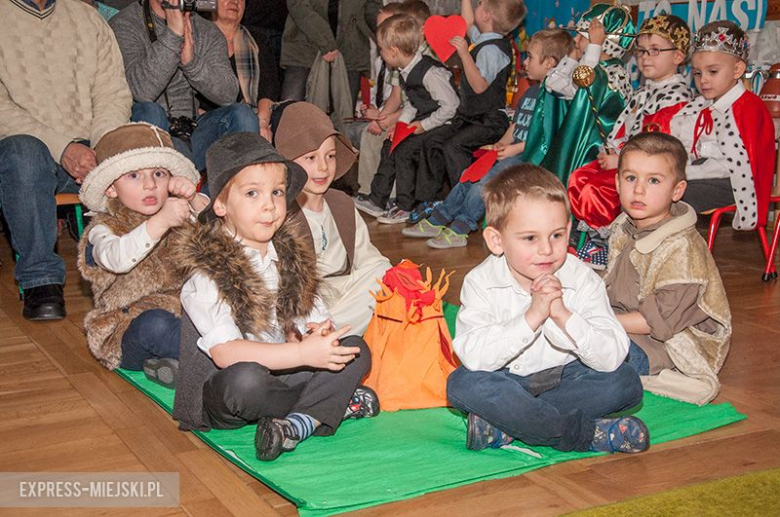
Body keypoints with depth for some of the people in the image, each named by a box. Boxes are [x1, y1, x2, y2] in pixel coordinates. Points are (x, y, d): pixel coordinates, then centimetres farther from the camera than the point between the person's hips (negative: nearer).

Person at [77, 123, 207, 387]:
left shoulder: (180, 215, 13)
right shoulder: (105, 228, -2)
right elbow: (117, 259, -26)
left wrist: (193, 200, -20)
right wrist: (161, 222, -39)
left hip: (188, 315, 4)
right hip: (130, 332, -4)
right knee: (156, 324, -37)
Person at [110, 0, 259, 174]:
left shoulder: (208, 31, 9)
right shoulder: (123, 25, -4)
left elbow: (228, 95, -5)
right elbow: (141, 91, -22)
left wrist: (191, 61, -22)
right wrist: (173, 34, -26)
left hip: (191, 131, 3)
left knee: (242, 114, -20)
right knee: (149, 111, -34)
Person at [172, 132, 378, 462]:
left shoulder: (291, 256, 5)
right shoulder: (209, 273, -16)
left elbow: (317, 318, 8)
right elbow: (224, 352, -26)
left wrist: (321, 335, -18)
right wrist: (302, 353, -31)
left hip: (284, 375, 6)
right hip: (222, 395, -6)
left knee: (355, 350, -9)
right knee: (244, 379, -38)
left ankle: (296, 425, -26)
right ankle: (336, 402, -12)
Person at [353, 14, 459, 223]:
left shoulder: (429, 73, -26)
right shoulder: (406, 72, 4)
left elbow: (451, 106, -25)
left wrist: (424, 125, -20)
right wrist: (401, 123, -2)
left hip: (441, 125, -10)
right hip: (422, 119, 10)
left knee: (405, 150, -17)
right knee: (390, 143, 8)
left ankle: (405, 207, -5)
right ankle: (377, 200, 14)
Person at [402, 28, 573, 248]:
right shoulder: (530, 92, 20)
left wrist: (516, 148, -20)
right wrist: (503, 143, 7)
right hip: (513, 151, 10)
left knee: (485, 181, -25)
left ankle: (459, 230, -19)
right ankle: (436, 221, 1)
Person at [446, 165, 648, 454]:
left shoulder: (583, 281, -14)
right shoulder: (481, 283, -17)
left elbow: (612, 358, -22)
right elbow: (473, 356, -31)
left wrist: (563, 315, -36)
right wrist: (531, 317, -39)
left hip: (564, 378, 2)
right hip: (506, 382, -1)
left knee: (626, 383, -22)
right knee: (462, 384, -31)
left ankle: (503, 426, -25)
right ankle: (587, 434, -27)